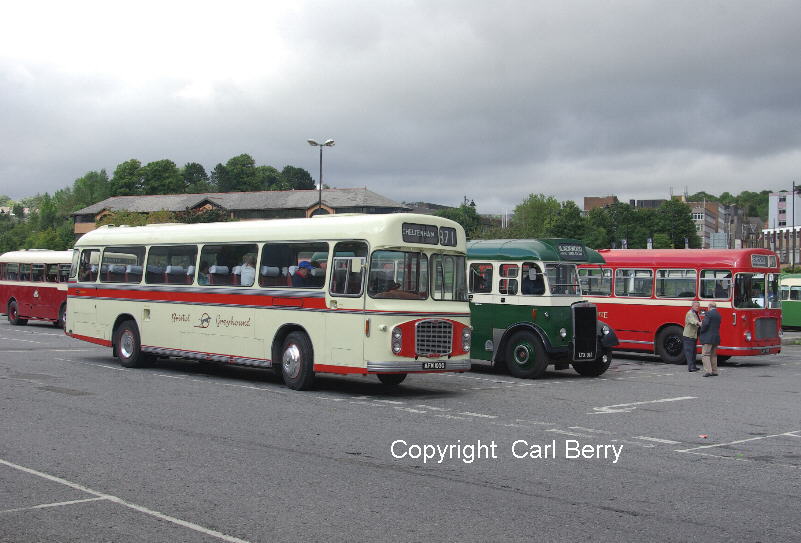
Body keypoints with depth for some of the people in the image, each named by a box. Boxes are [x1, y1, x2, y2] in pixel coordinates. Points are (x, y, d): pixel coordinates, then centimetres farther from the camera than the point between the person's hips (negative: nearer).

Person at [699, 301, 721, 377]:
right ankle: (714, 371, 18)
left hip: (708, 338, -8)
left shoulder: (709, 313, -12)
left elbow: (705, 323, -22)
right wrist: (702, 324, 18)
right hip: (716, 338, 8)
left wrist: (702, 330, -3)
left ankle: (708, 371, -17)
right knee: (713, 355, 16)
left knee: (705, 355, -7)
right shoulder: (718, 315, 13)